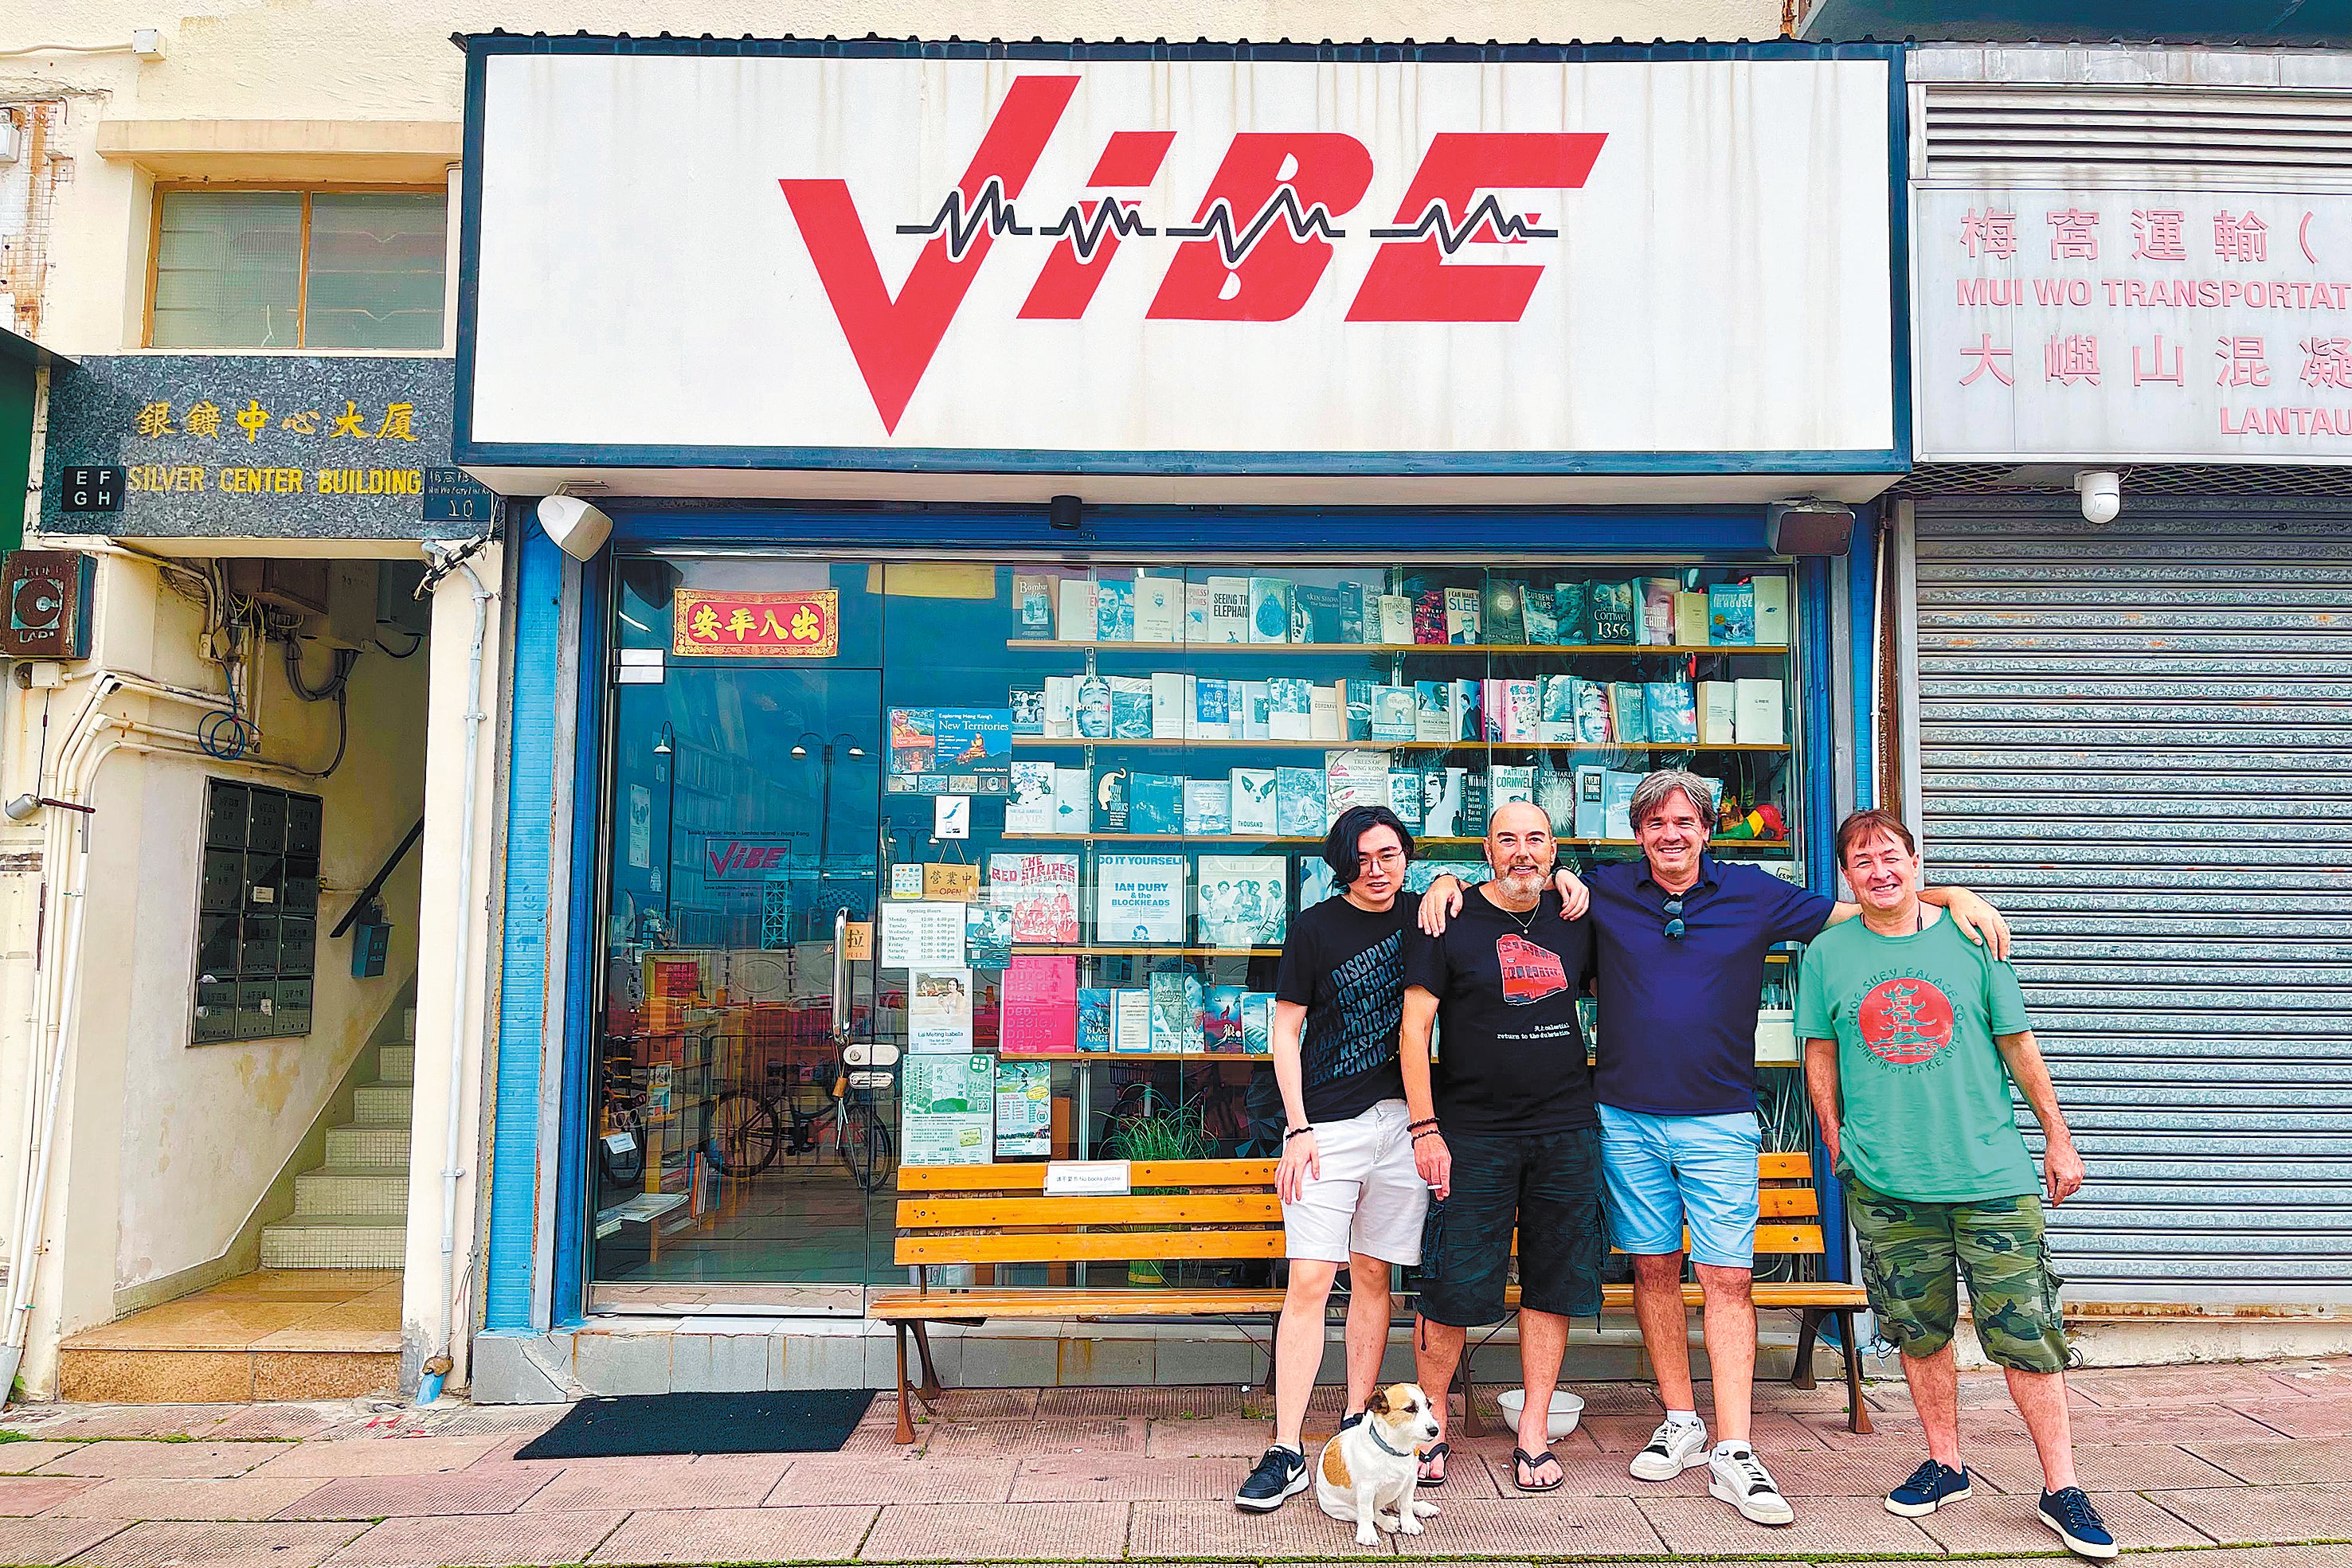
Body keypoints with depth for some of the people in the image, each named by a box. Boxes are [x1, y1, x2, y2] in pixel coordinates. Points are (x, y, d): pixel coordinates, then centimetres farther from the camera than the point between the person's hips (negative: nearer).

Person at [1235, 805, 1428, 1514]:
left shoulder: (1419, 918, 8)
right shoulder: (1315, 927, -1)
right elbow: (1285, 1031, 0)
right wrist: (1297, 1127, -8)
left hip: (1401, 1120, 3)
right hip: (1327, 1127, -3)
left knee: (1373, 1276, 8)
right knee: (1309, 1281, -8)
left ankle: (1356, 1425, 20)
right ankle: (1287, 1454, -4)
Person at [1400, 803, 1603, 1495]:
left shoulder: (1575, 920, 9)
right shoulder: (1449, 923, -3)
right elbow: (1414, 1027, -5)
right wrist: (1424, 1127, -10)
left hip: (1566, 1131, 4)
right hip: (1472, 1133, -4)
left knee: (1554, 1282, 7)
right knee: (1452, 1288, -3)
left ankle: (1533, 1436, 19)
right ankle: (1432, 1426, 17)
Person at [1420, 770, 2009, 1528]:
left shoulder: (1753, 893, 4)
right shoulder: (1603, 891, 4)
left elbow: (1857, 913, 11)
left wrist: (1950, 896, -1)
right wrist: (1448, 880, -4)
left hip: (1719, 1123, -1)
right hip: (1627, 1121, 1)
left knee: (1728, 1279, -4)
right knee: (1654, 1268, 8)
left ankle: (1733, 1454, -1)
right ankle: (1681, 1422, 23)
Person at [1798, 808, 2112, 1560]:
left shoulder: (1971, 940, 2)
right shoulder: (1827, 954, 3)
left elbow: (2018, 1044, 7)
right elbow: (1820, 1056, 10)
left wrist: (2058, 1138, 10)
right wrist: (1839, 1148, 8)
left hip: (1992, 1175, -1)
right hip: (1884, 1185, 1)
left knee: (2027, 1334, 1)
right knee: (1919, 1331, 10)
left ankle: (2062, 1489, 13)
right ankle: (1945, 1465, 27)